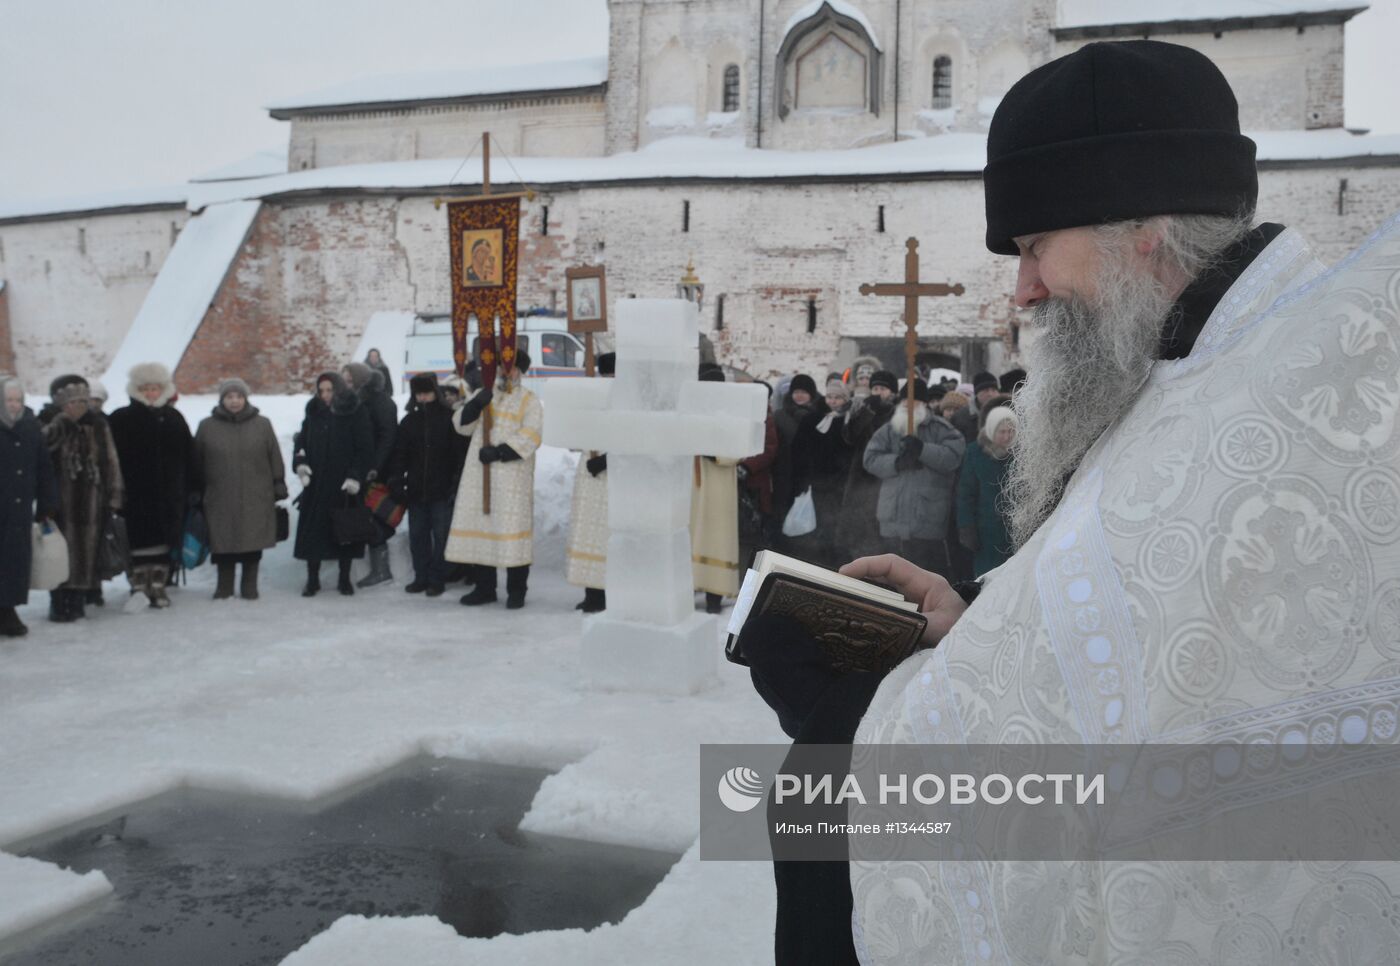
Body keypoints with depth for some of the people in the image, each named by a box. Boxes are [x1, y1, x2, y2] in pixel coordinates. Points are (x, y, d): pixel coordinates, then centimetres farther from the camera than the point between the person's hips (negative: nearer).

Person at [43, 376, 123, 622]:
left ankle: (77, 601, 15)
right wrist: (61, 422, -21)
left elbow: (111, 463, 7)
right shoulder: (50, 425, 2)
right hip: (60, 502, -2)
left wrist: (114, 497, 3)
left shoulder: (98, 425, 7)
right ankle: (58, 603, 7)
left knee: (88, 550, 4)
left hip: (91, 501, 2)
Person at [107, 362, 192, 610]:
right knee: (137, 541, -4)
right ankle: (139, 586, 0)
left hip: (168, 496, 3)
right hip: (134, 495, -3)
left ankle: (158, 587, 16)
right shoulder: (121, 419, 0)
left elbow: (189, 459, 10)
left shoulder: (174, 419, 9)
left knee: (164, 541, 7)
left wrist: (187, 493, 6)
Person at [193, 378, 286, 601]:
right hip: (220, 500, 0)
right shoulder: (207, 426, 4)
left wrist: (279, 487, 4)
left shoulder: (262, 424, 5)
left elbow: (275, 459, 7)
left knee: (253, 542, 4)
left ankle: (249, 585, 16)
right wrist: (198, 495, 7)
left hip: (256, 499, 0)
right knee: (223, 543, 5)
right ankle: (224, 585, 18)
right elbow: (197, 464, 7)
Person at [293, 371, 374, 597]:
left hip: (345, 485, -3)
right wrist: (300, 462, -4)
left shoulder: (356, 413, -4)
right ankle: (312, 580, 13)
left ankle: (344, 579, 17)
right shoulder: (314, 412, 8)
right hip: (316, 483, 3)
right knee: (313, 531, 2)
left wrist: (356, 476, -16)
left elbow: (365, 449, -7)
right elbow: (302, 440, 15)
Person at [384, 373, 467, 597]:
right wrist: (396, 482, 2)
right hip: (416, 490, 4)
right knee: (417, 535, 9)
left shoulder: (449, 418, -3)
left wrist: (456, 482, -10)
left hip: (442, 490, -4)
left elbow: (461, 452, -5)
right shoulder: (409, 421, 10)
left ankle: (437, 580, 9)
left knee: (440, 535, 1)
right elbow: (398, 454, 11)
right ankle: (421, 577, 19)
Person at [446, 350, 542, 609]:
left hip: (512, 475, -4)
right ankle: (484, 588, 15)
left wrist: (499, 452, -18)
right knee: (479, 526, 5)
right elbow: (462, 425, 6)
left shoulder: (529, 401, 3)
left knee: (512, 527, -5)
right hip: (479, 474, 4)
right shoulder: (483, 395, 16)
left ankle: (516, 591, 4)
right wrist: (476, 403, -11)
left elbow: (529, 438, -9)